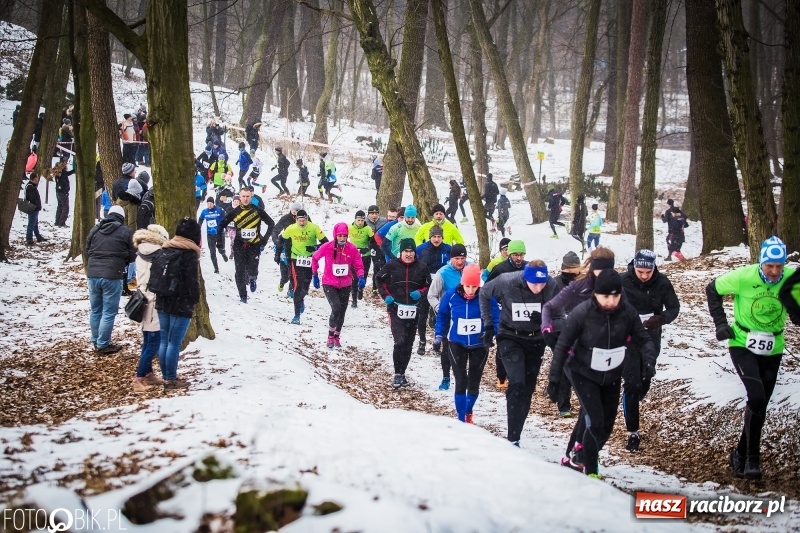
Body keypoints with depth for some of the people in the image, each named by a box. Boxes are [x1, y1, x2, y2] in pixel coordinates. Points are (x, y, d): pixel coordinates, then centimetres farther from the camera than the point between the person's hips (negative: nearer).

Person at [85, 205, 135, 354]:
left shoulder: (94, 230, 9)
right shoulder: (125, 231, -3)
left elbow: (86, 253, 14)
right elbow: (132, 256, 1)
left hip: (93, 275, 5)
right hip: (112, 276, -5)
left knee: (95, 310, 16)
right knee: (109, 312, 2)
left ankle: (96, 341, 25)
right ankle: (103, 345, 3)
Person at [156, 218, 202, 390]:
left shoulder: (164, 250, 9)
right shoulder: (190, 254, -12)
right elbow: (192, 281, -14)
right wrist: (195, 299, -1)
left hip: (162, 302, 7)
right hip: (181, 305, -7)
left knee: (164, 341, 11)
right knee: (174, 342, -3)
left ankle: (166, 376, 18)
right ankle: (171, 380, 1)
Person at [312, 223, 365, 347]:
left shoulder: (352, 248, -11)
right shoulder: (327, 247, -14)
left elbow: (359, 266, -2)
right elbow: (315, 258, 4)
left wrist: (361, 277, -21)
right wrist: (315, 275, 8)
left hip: (345, 285, 3)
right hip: (329, 284, -3)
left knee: (342, 312, 11)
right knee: (336, 308, -19)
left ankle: (337, 336, 31)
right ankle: (331, 335, 0)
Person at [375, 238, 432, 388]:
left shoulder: (421, 267, 0)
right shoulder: (392, 265, -4)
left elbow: (428, 285, 11)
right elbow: (380, 280, 9)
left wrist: (420, 293, -8)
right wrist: (386, 296, -3)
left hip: (413, 311, 3)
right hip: (396, 309, -3)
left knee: (408, 344, 10)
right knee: (400, 341, -16)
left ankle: (402, 373, 23)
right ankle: (398, 374, -6)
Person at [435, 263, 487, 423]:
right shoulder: (451, 296, -14)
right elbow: (442, 315, 2)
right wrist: (439, 335, -2)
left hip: (479, 345, 0)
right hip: (457, 344, 0)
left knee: (474, 383, 11)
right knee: (461, 382, -10)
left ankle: (468, 412, 37)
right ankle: (461, 419, 0)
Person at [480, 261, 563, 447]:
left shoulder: (552, 286, -21)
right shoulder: (507, 282, -24)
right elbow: (484, 293, -4)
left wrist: (545, 319, -29)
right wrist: (488, 324, -3)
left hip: (536, 340, 3)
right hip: (510, 338, -3)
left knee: (527, 390, 11)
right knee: (517, 383, -20)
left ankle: (514, 436, 28)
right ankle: (513, 439, -16)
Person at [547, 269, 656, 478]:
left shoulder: (628, 312, -17)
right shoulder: (581, 313, -25)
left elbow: (643, 340, -7)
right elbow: (562, 346, -17)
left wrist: (649, 361, -28)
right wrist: (554, 380, -17)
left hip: (612, 376, 4)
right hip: (584, 374, -4)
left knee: (606, 426, 12)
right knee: (595, 422, -15)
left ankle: (579, 458, 36)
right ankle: (591, 473, 0)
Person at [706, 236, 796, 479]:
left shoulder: (792, 279, -14)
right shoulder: (744, 277, -20)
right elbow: (713, 290, -3)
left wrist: (795, 312, -23)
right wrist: (720, 323, -5)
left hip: (772, 349, 3)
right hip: (742, 345, -3)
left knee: (760, 404, 9)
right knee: (757, 397, -20)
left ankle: (741, 454, 27)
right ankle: (752, 457, -7)